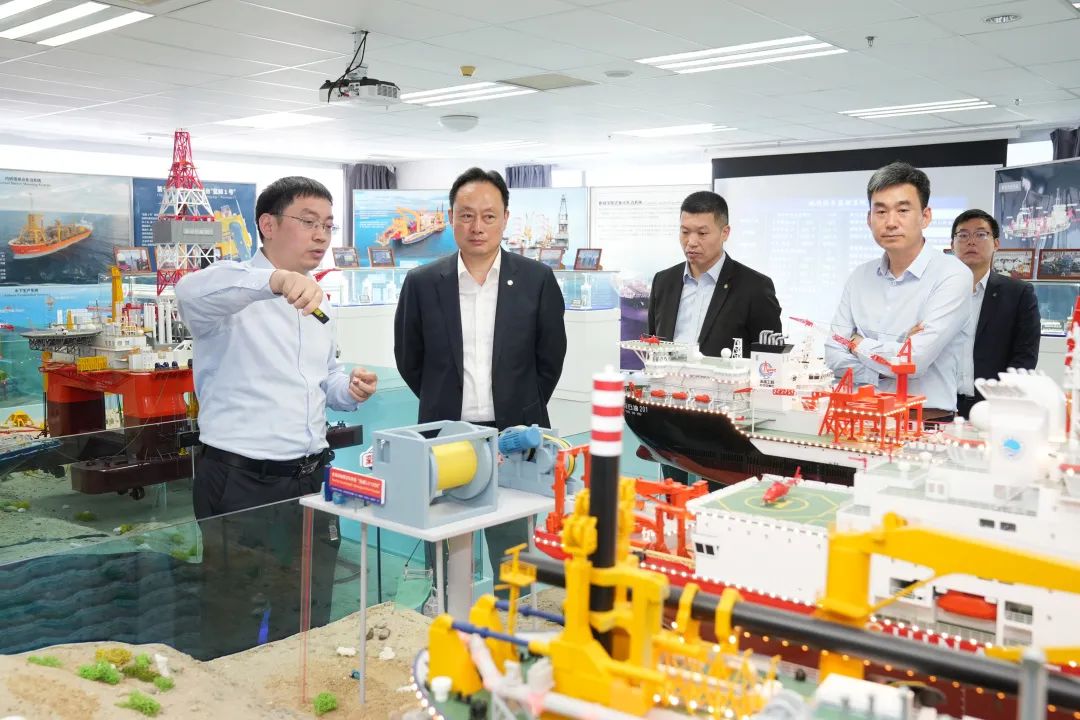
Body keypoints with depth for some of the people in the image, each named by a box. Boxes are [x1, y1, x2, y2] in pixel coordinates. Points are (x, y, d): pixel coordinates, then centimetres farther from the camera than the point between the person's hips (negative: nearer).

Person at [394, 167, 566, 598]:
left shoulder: (537, 280, -2)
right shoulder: (422, 283, 0)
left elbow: (550, 358, 7)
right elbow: (409, 360, 11)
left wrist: (520, 411, 10)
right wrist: (444, 406, 12)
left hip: (513, 438, -1)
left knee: (512, 556, 6)